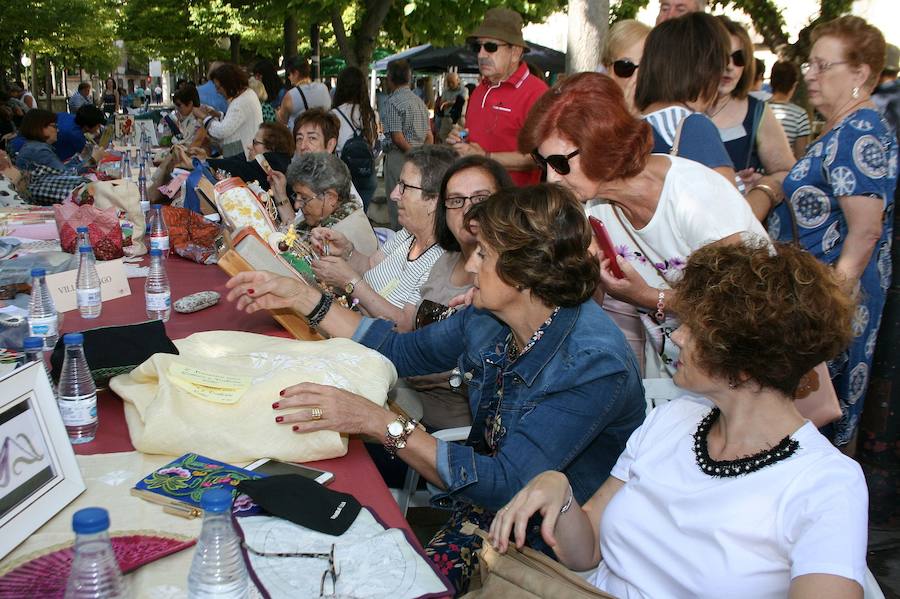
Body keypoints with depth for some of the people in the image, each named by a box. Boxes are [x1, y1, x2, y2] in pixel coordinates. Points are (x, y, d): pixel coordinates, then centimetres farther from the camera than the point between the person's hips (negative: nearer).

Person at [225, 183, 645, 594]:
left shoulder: (593, 363, -28)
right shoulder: (490, 316, -5)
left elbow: (507, 484, -32)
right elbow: (406, 351, 10)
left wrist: (381, 423, -36)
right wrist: (301, 298, 5)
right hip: (490, 494, 6)